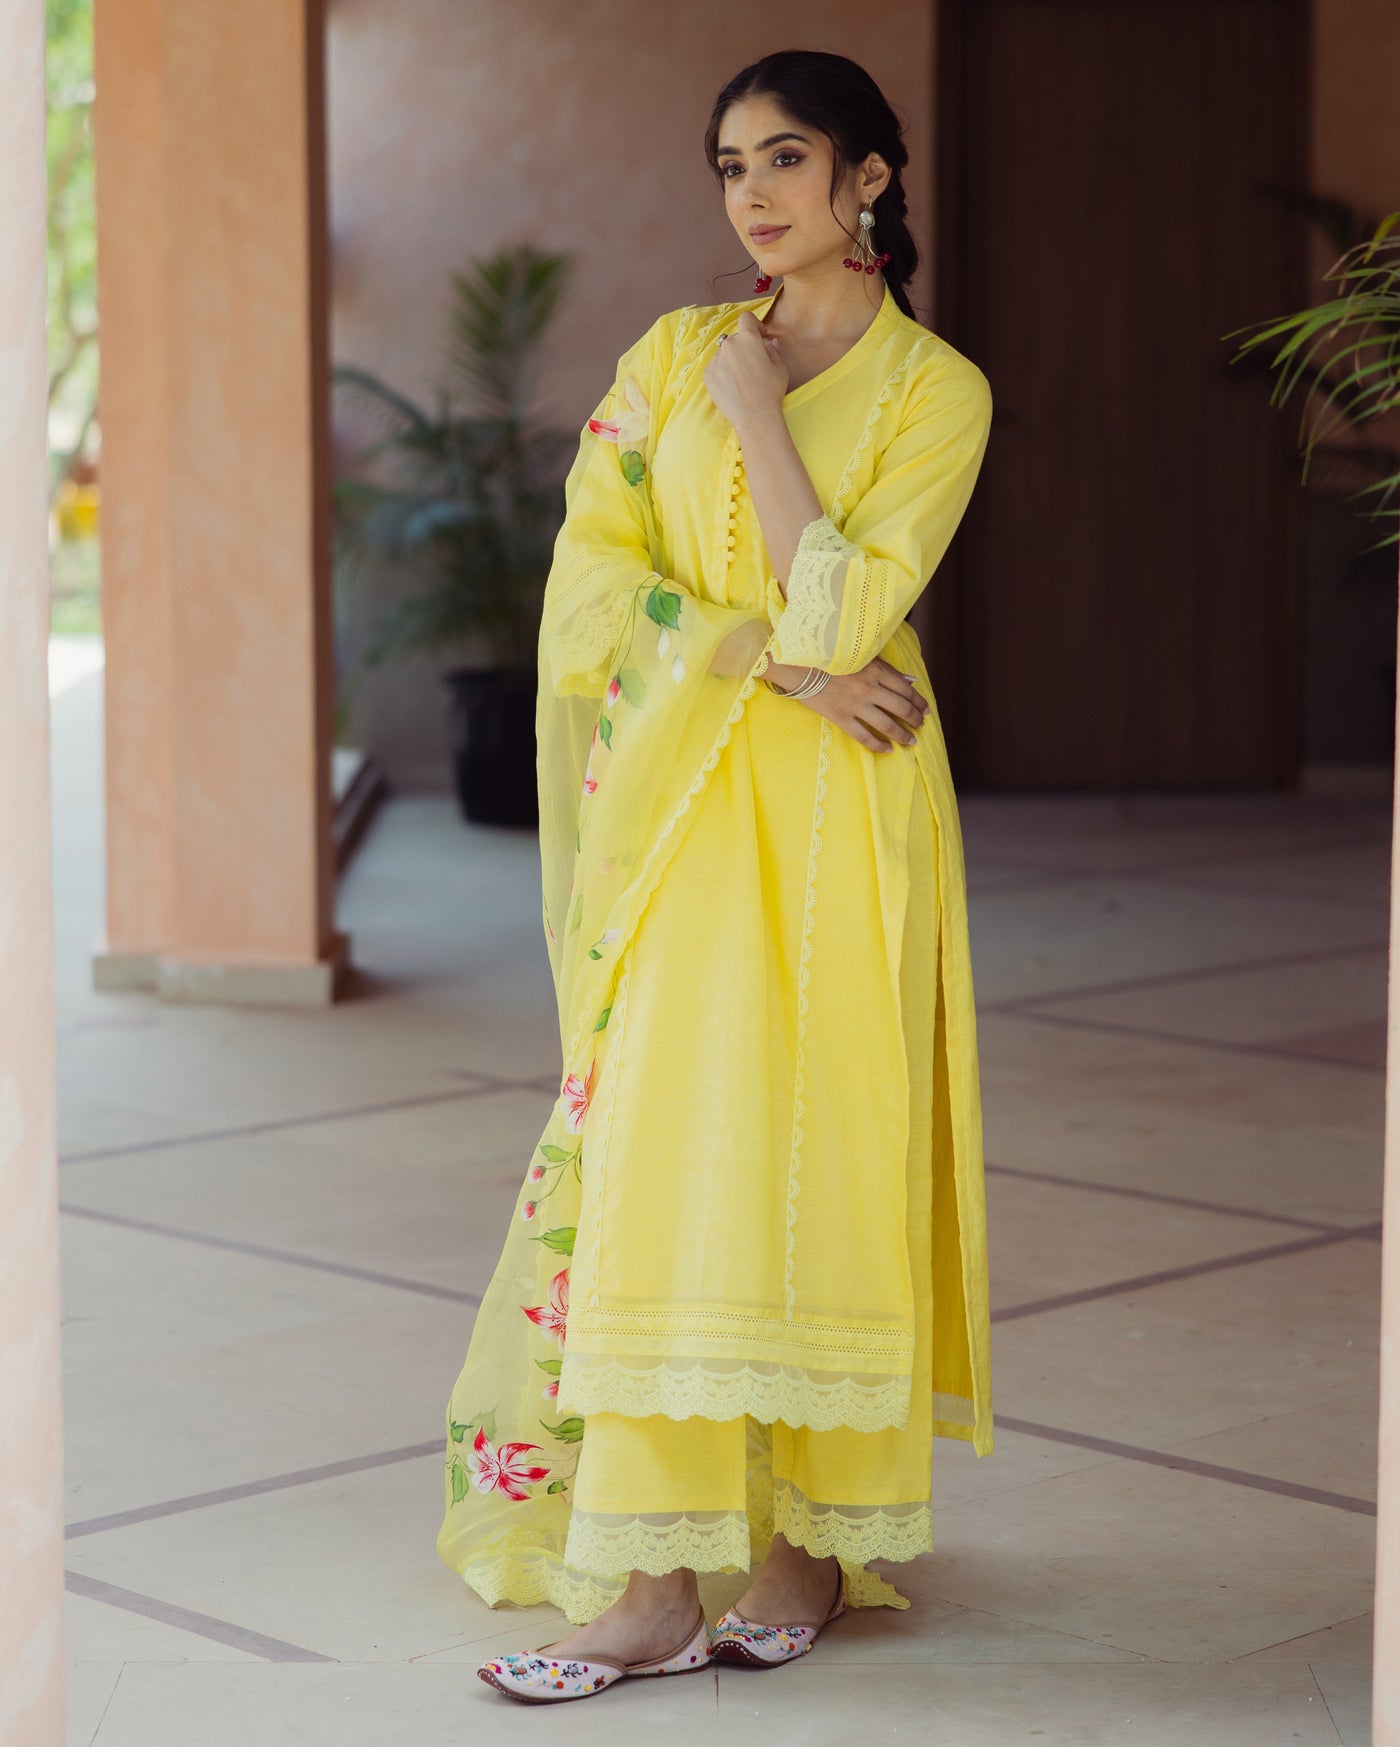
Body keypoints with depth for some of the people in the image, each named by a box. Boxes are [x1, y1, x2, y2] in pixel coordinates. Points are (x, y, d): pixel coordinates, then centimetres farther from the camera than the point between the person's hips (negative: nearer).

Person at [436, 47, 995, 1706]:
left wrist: (760, 415, -8)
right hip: (675, 795, 3)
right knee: (654, 1155, -2)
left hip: (835, 820, -3)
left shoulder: (937, 391, -1)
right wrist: (773, 661, -11)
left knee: (817, 1153, -3)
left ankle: (818, 1538, 9)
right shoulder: (672, 354, 10)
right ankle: (651, 1580, 1)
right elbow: (591, 576, 1)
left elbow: (845, 611, -13)